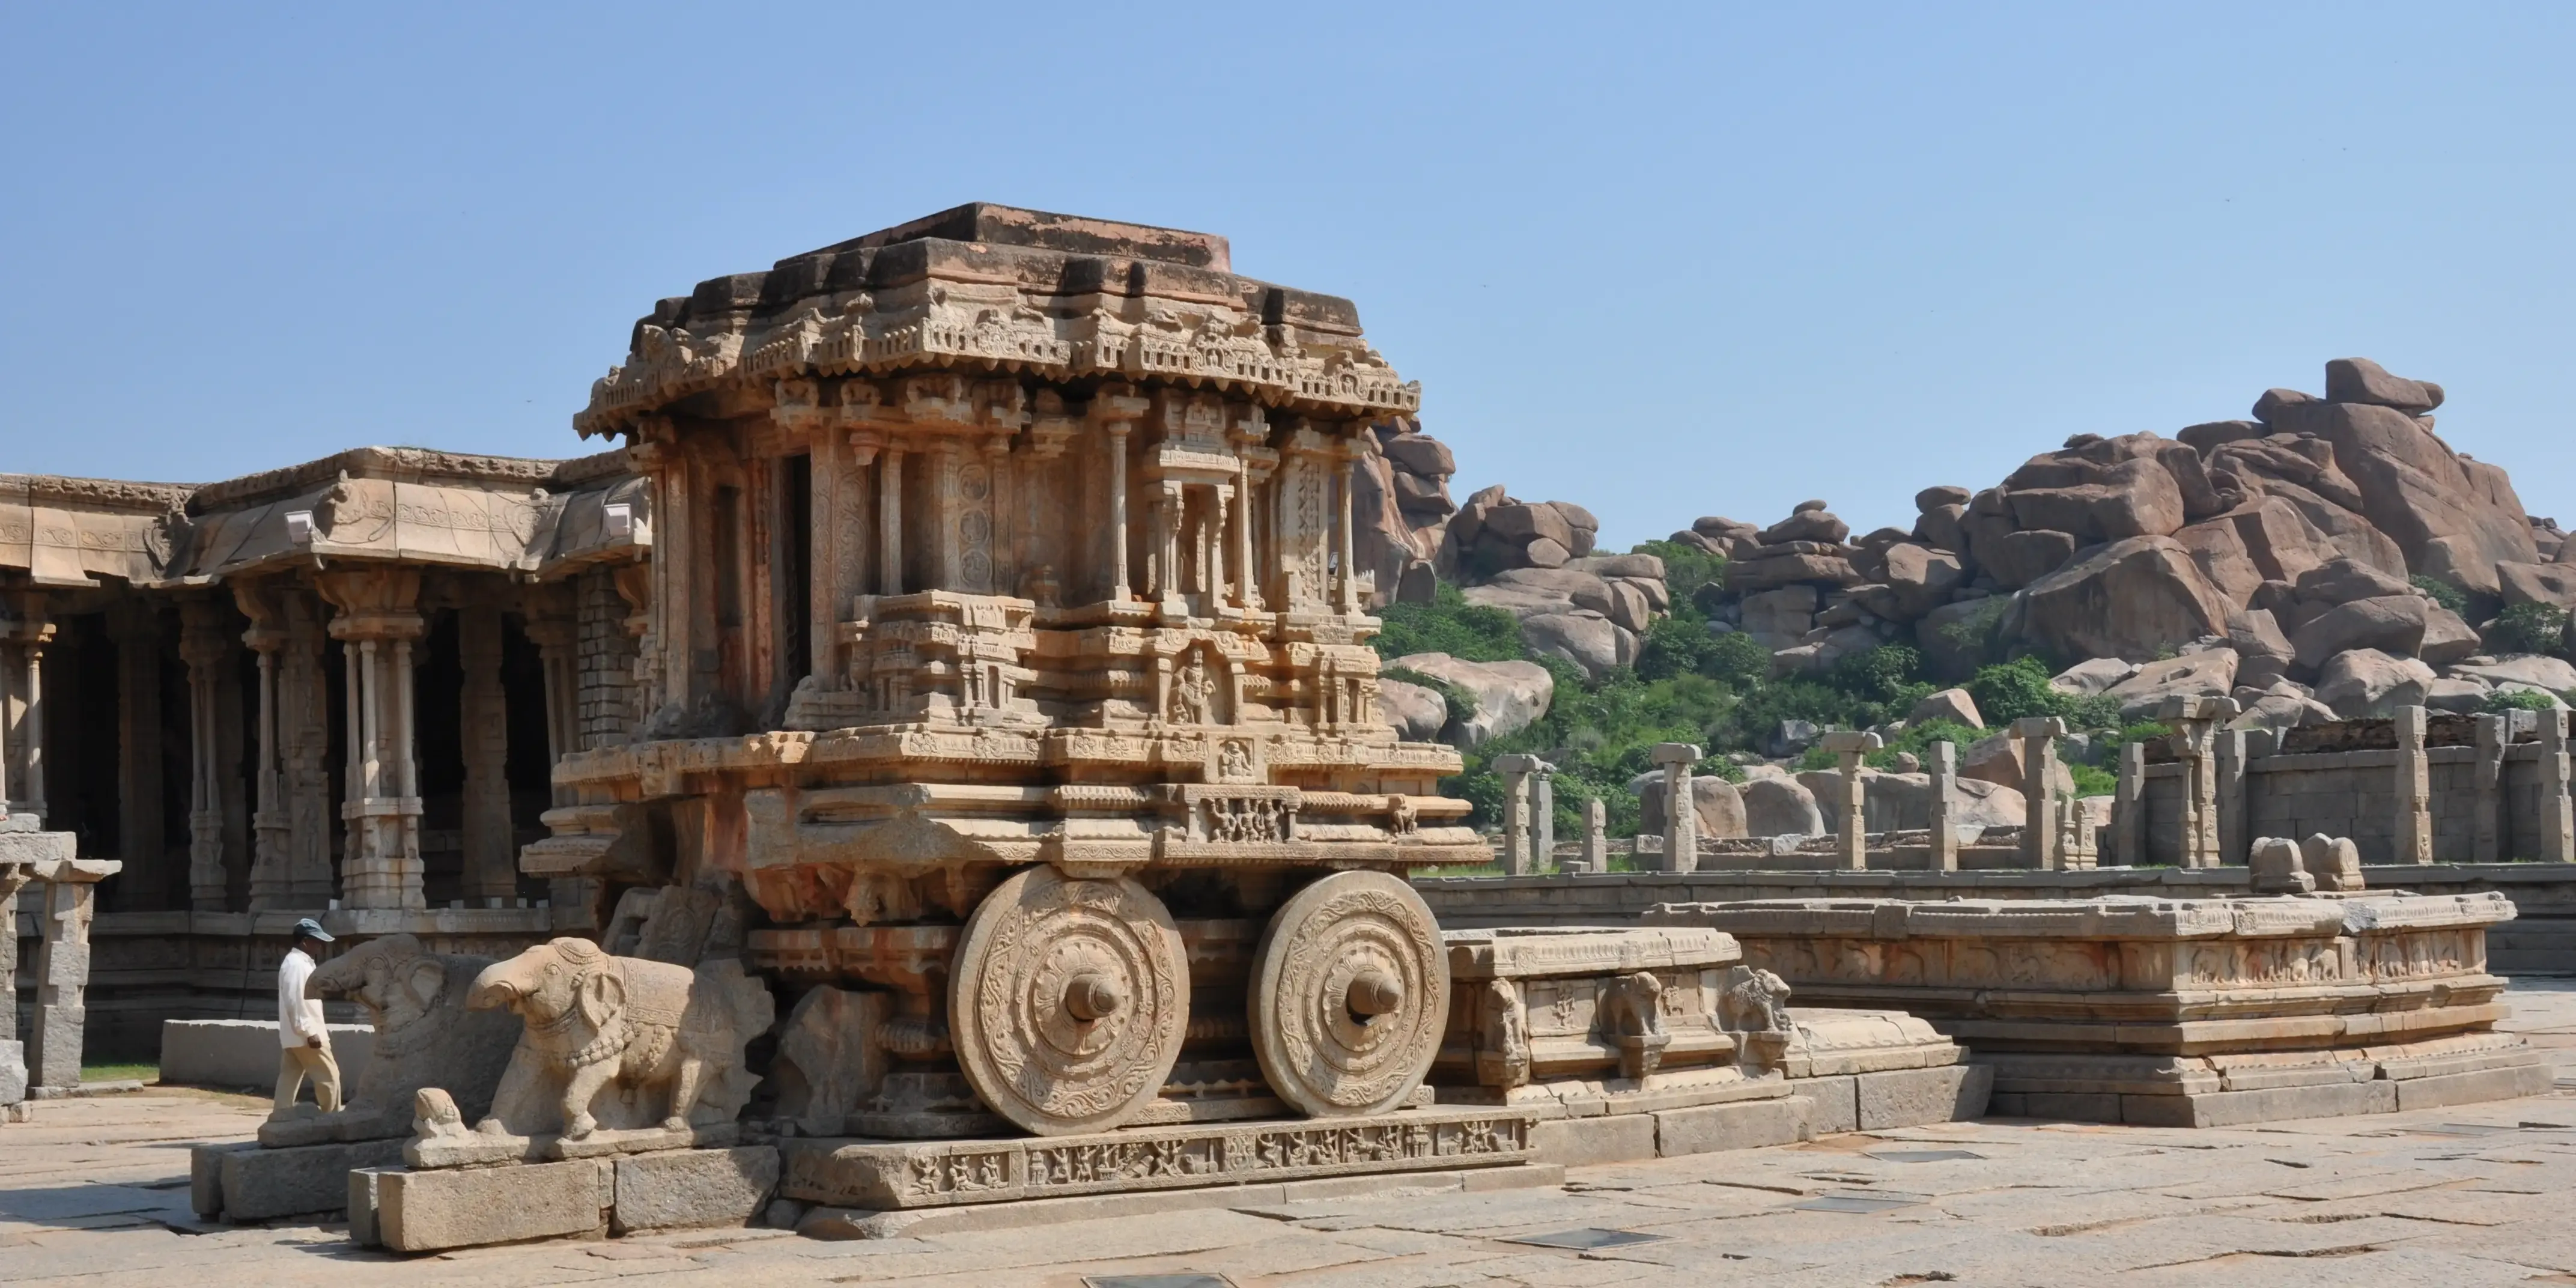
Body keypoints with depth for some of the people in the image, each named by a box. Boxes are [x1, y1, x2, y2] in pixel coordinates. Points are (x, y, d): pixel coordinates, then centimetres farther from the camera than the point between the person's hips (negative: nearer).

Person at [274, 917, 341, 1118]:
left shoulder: (300, 963, 17)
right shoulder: (297, 965, -16)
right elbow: (295, 1001, -23)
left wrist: (317, 1028, 23)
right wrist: (310, 1031, -23)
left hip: (293, 1036, 10)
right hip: (304, 1035, -10)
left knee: (289, 1080, 8)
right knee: (329, 1076, -3)